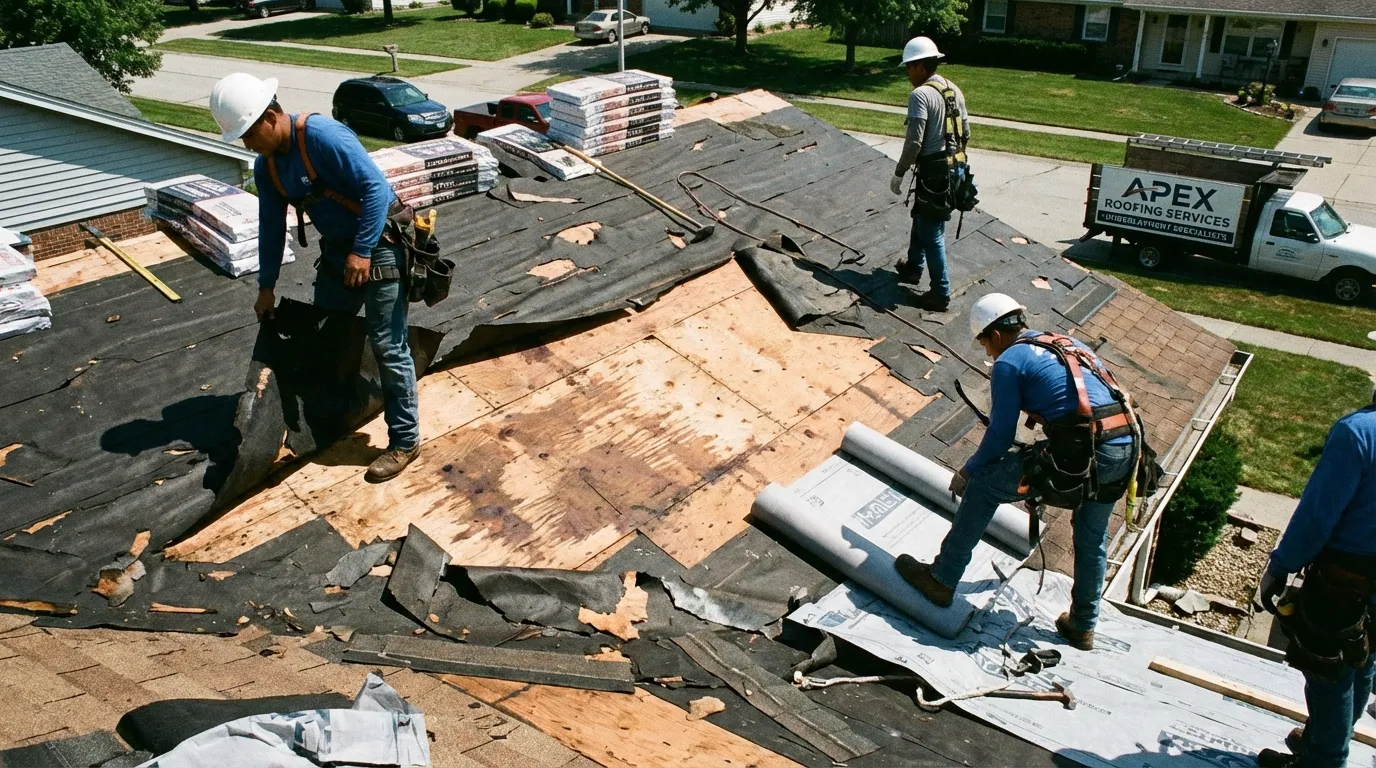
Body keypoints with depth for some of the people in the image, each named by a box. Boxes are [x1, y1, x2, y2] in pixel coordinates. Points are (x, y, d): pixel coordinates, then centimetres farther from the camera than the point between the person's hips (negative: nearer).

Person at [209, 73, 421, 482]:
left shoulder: (322, 135, -23)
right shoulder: (266, 166, 3)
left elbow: (376, 187, -25)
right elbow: (271, 228, 13)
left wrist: (362, 251, -26)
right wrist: (266, 287, 16)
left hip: (378, 246, -9)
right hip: (336, 249, 9)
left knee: (388, 348, -6)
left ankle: (405, 440, 6)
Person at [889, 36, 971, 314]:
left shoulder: (920, 94, -16)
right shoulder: (954, 90, 10)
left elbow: (914, 141, -21)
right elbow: (965, 132, 15)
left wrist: (899, 173, -12)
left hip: (933, 171, -9)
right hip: (953, 167, 9)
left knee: (932, 233, -1)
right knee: (921, 219, 26)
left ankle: (941, 294, 4)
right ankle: (913, 268, 43)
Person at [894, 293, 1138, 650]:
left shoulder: (1009, 362, 3)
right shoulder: (1069, 345, 26)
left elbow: (1000, 436, 2)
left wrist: (967, 472, 19)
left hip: (1081, 453, -7)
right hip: (1127, 447, 8)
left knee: (982, 486, 8)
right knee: (1092, 538, 27)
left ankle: (941, 579, 16)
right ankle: (1082, 626, 40)